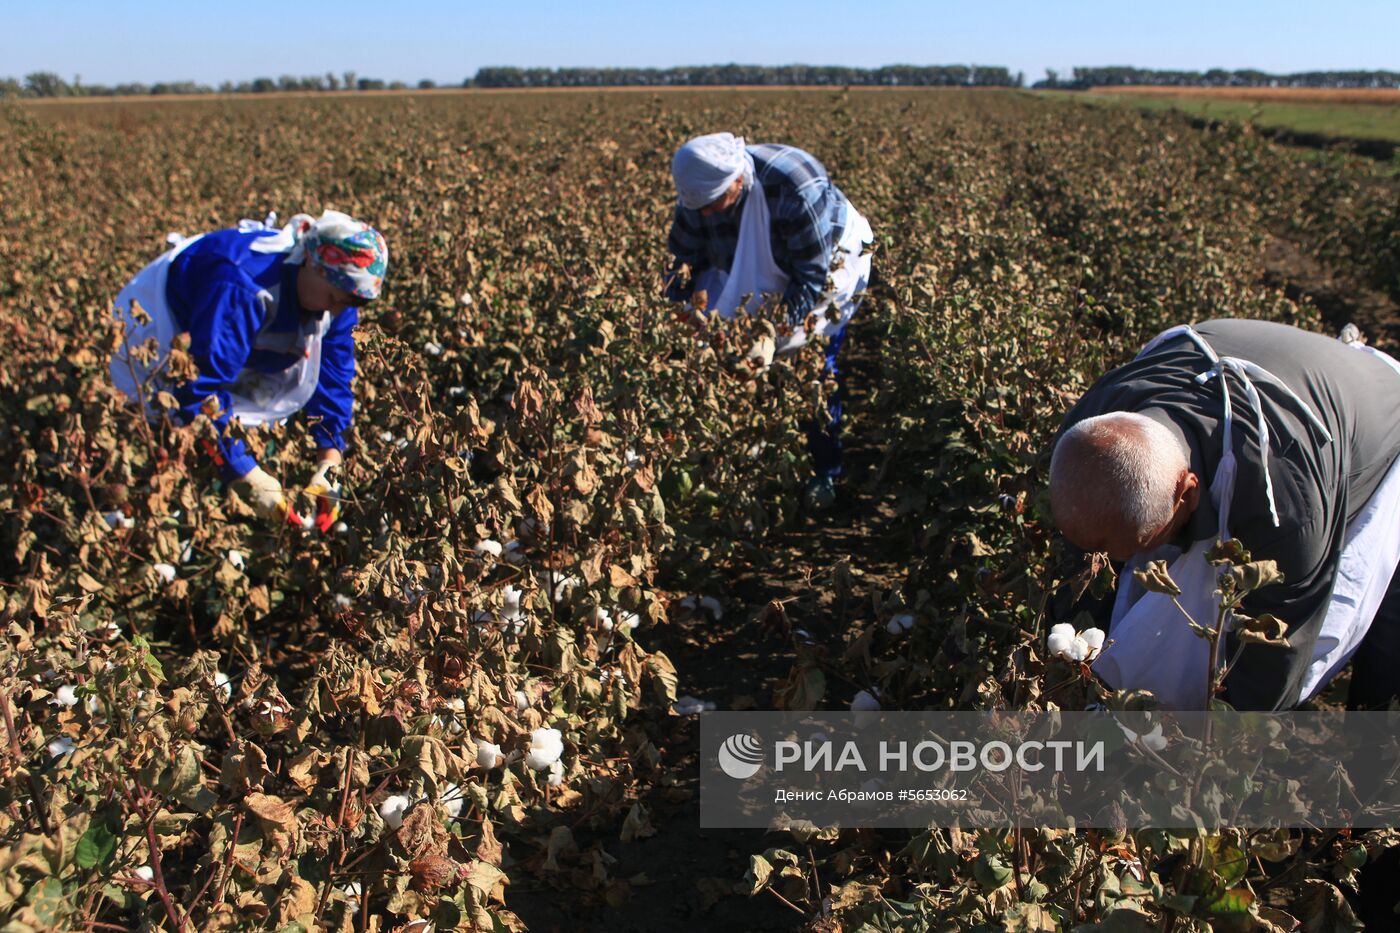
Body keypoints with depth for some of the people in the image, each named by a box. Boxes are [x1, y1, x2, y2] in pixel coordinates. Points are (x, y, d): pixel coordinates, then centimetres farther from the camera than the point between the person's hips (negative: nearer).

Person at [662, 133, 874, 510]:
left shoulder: (797, 189, -39)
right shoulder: (702, 187, -22)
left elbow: (814, 275, -33)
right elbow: (682, 261, -10)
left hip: (830, 263, -5)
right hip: (757, 274, 5)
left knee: (815, 369, -9)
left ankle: (825, 475, 7)